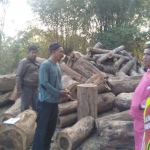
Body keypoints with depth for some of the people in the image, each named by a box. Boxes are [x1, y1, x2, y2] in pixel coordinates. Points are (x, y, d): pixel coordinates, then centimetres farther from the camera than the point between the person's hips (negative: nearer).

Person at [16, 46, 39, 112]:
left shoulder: (36, 62, 13)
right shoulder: (24, 62, -8)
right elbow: (19, 76, -12)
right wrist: (19, 89, -17)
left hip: (35, 88, 7)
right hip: (26, 88, -7)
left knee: (36, 106, 13)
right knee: (25, 107, 2)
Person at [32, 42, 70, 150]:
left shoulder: (57, 65, 10)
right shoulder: (45, 65, -16)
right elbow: (44, 83, -21)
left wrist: (62, 90, 1)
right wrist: (59, 93, -16)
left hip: (55, 102, 9)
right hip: (46, 102, -9)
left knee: (51, 127, 17)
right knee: (42, 128, -1)